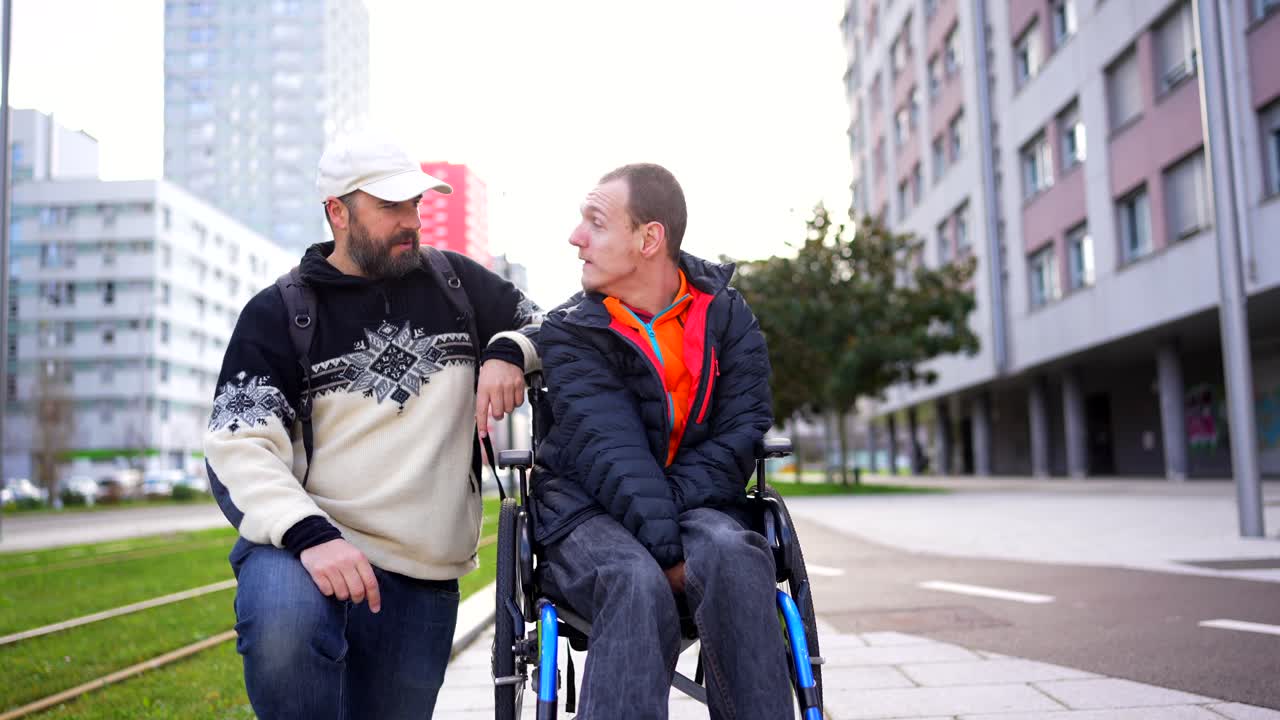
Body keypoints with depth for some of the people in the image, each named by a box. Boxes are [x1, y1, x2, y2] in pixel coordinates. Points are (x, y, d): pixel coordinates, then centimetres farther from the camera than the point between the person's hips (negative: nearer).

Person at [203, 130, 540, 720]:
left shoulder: (457, 283, 9)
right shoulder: (280, 313, 0)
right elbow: (237, 445, -9)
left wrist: (507, 351, -4)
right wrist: (309, 534, -28)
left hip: (425, 581, 4)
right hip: (306, 543, -3)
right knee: (283, 629, -36)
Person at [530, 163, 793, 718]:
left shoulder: (726, 316, 4)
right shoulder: (570, 331, -2)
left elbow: (739, 432, -5)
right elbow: (610, 454, -15)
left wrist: (674, 504, -20)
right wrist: (667, 552, -26)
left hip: (695, 503, 2)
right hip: (590, 508, -1)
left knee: (733, 556, -33)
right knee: (639, 584, -35)